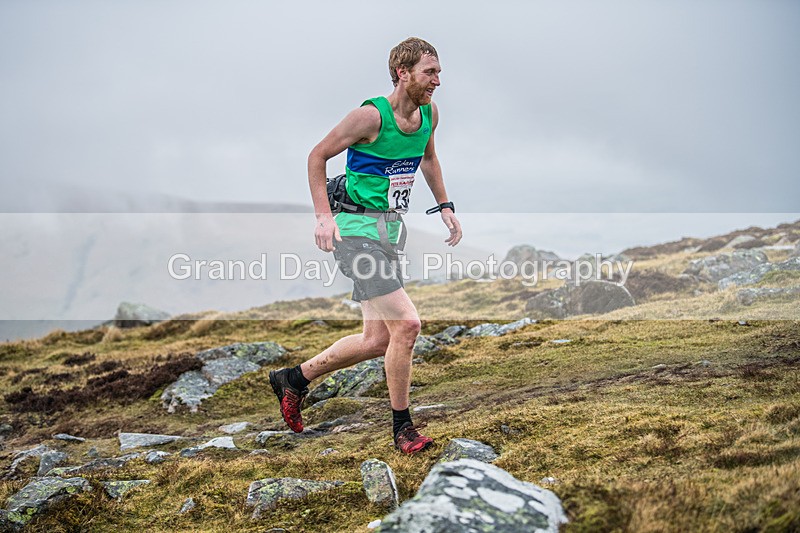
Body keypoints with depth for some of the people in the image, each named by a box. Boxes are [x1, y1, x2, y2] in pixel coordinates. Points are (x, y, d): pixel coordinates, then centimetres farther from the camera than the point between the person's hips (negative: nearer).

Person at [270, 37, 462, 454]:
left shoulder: (429, 113, 6)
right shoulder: (371, 116, -16)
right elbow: (317, 156, -7)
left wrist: (444, 206, 17)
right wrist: (323, 215, -15)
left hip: (390, 233, 9)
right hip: (357, 231, -9)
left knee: (377, 341, 9)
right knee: (406, 324, -16)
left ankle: (293, 380, 27)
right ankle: (402, 428, 1)